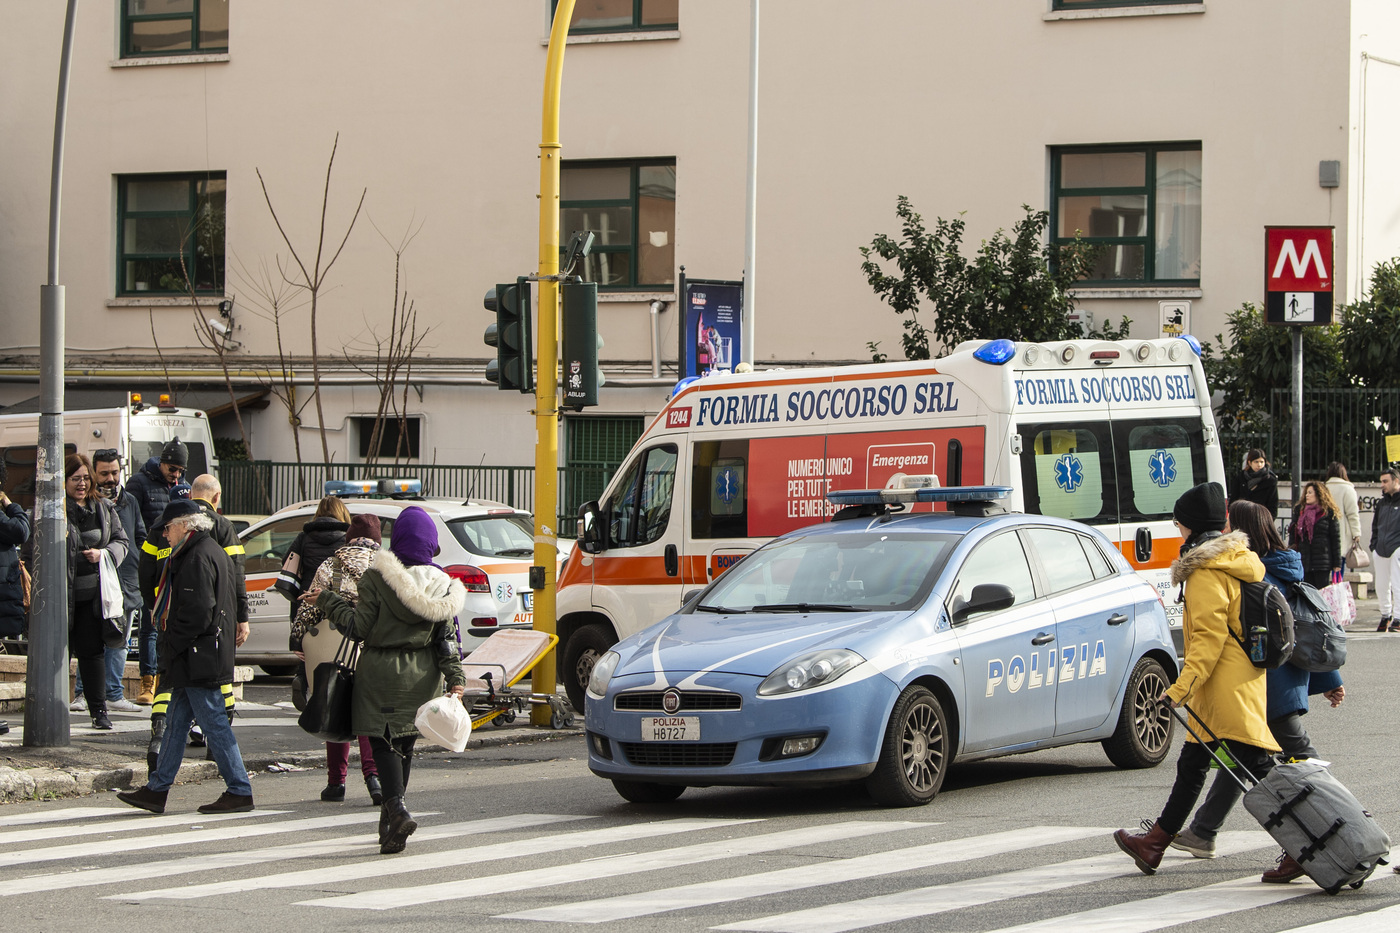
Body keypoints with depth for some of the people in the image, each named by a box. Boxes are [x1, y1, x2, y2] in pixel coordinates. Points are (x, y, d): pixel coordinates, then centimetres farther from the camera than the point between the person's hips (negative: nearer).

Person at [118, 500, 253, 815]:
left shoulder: (198, 558, -16)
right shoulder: (215, 553, 17)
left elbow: (198, 612, -23)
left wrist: (172, 646, -14)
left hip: (198, 659, -11)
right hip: (199, 659, 11)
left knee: (213, 723, -6)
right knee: (177, 720, 12)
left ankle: (240, 792, -3)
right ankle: (157, 790, 16)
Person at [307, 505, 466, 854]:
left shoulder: (377, 577, -11)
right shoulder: (441, 584, 2)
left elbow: (361, 626, -11)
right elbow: (447, 637, -1)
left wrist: (327, 602, 0)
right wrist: (455, 678, 0)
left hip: (381, 672, -4)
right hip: (421, 677, 4)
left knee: (382, 743, -3)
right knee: (404, 743, 15)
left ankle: (397, 809, -24)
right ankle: (390, 818, 23)